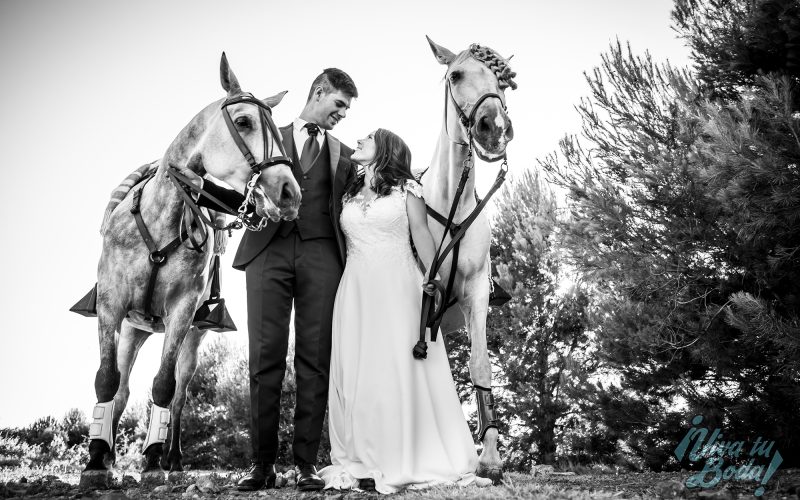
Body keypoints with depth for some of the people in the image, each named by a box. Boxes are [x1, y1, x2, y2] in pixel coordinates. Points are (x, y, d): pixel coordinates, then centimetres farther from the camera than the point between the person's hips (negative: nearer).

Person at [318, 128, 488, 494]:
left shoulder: (406, 189, 6)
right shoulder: (349, 195, 17)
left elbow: (421, 233, -2)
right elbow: (342, 241, 15)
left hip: (397, 288, -4)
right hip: (356, 290, 4)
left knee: (398, 368, -6)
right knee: (355, 371, 0)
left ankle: (401, 461, 0)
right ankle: (361, 461, 5)